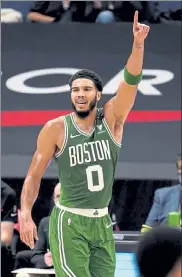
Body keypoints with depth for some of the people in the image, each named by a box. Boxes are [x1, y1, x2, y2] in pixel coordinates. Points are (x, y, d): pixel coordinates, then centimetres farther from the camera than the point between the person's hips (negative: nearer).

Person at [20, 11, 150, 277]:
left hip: (102, 223, 4)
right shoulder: (56, 129, -5)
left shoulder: (111, 120, 0)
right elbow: (34, 175, -1)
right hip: (69, 223, -4)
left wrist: (138, 45, -30)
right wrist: (25, 214, -14)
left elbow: (131, 82, -15)